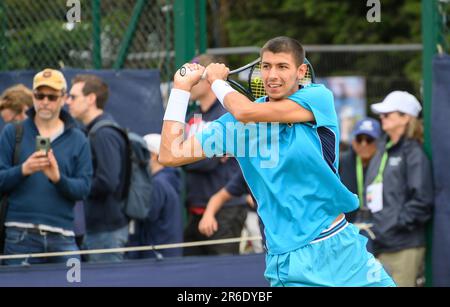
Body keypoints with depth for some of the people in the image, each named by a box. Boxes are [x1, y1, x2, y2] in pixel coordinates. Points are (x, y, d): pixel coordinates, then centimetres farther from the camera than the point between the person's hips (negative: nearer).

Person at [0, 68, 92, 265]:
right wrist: (23, 170, -18)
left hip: (62, 235, 1)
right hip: (20, 234, -1)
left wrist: (59, 179, -17)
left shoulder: (78, 140, 10)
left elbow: (84, 188, 3)